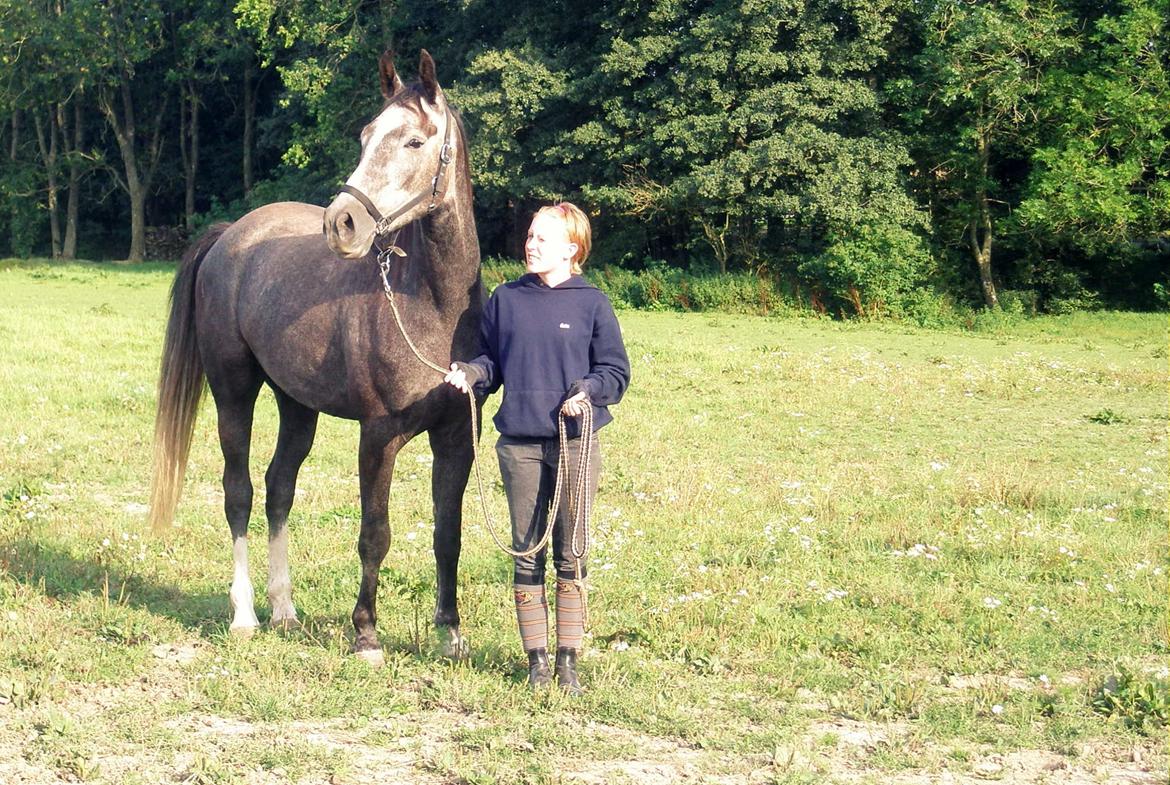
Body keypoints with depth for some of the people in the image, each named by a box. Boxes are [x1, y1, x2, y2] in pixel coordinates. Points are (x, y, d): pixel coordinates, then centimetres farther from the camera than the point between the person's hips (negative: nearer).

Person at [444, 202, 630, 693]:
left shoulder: (592, 303, -1)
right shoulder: (506, 300, 7)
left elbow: (616, 371, 0)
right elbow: (492, 361, 13)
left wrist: (589, 390, -18)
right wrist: (470, 375, -8)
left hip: (576, 442, -2)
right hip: (520, 444, 2)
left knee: (570, 555, 4)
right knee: (526, 554, 6)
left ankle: (568, 660, 11)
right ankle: (536, 660, 14)